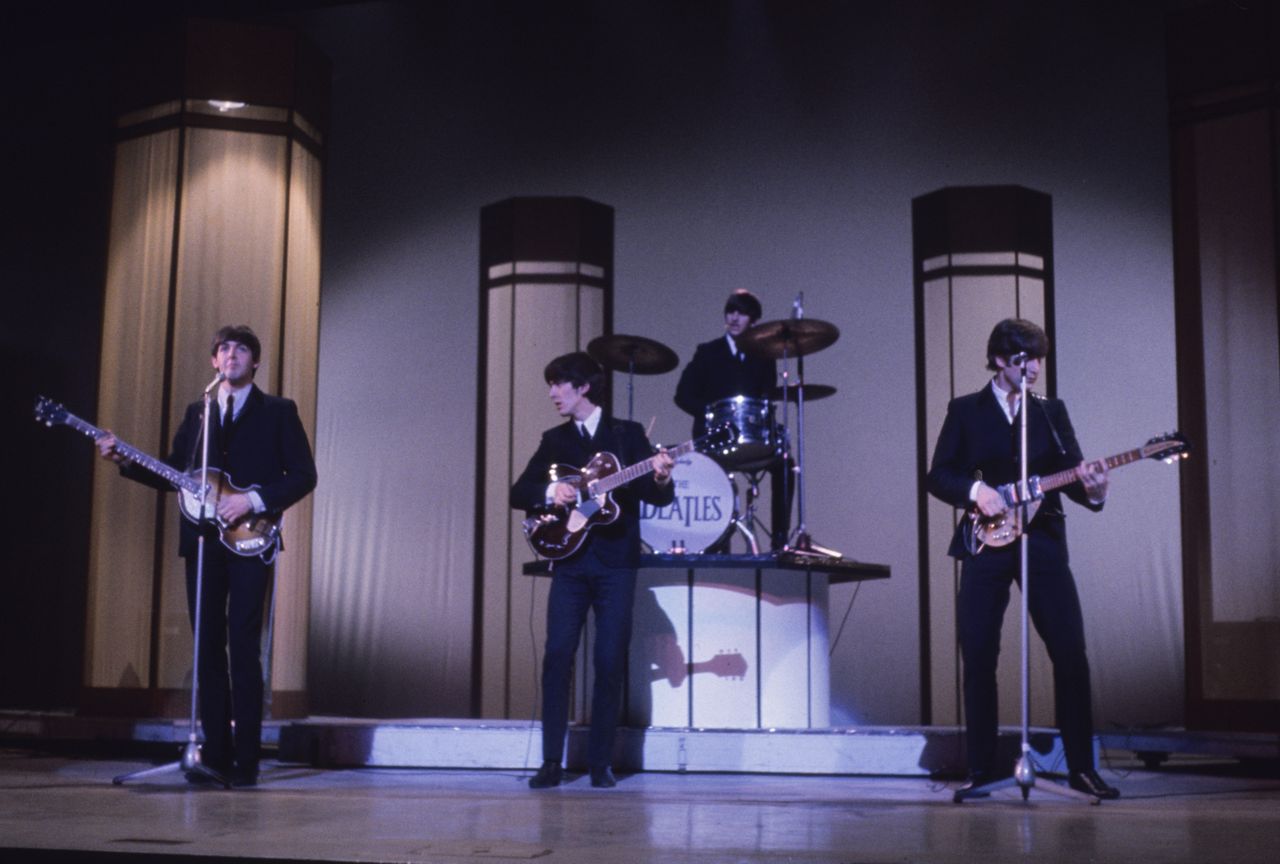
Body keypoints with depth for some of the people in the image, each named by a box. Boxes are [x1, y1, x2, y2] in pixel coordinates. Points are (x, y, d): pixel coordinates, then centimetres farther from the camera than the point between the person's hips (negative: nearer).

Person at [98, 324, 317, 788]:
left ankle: (246, 759, -4)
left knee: (243, 648, -8)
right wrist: (126, 460, 2)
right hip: (201, 541, 4)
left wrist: (253, 499, -13)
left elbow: (304, 475, -2)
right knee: (208, 648, 3)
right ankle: (215, 754, 8)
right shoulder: (196, 412, 17)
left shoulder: (278, 412, 4)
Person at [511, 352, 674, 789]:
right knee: (557, 657, -7)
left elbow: (658, 498, 1)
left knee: (610, 662, -2)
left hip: (615, 563, -2)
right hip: (569, 561, 2)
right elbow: (518, 493, 8)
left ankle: (600, 762, 7)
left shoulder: (628, 434, 5)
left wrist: (661, 478, -21)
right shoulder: (554, 440, 13)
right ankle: (552, 761, -3)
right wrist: (549, 492, -11)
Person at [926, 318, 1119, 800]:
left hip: (1042, 541, 1)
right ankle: (981, 769, 9)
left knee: (1071, 653, -5)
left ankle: (1081, 767, 6)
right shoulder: (965, 411, 7)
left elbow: (1072, 474, 6)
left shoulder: (1052, 412, 13)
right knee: (978, 658, -2)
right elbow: (938, 476, 4)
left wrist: (1092, 489, -16)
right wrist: (975, 491, -14)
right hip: (985, 544, -1)